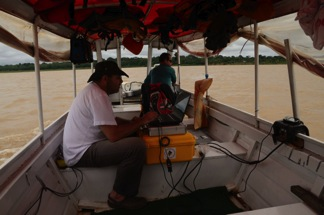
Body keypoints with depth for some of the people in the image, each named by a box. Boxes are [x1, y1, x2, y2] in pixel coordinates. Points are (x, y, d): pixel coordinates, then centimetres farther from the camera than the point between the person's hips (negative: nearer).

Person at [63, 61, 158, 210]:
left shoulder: (93, 89, 10)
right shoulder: (98, 95, -23)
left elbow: (109, 120, 21)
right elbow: (114, 135, -28)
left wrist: (131, 122, 5)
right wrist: (142, 121, -15)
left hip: (84, 147, 11)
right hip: (82, 153, -11)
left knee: (130, 138, 13)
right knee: (137, 145, -25)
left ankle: (127, 192, 17)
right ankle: (118, 197, -4)